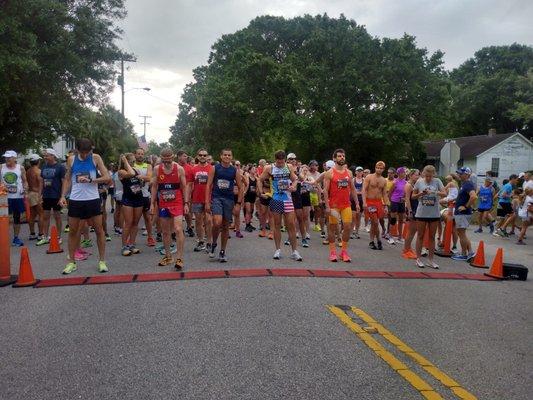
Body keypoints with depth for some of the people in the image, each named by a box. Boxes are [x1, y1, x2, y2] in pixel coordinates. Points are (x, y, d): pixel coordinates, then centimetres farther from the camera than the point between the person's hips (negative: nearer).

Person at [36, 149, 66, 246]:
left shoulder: (60, 167, -7)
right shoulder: (44, 167, 10)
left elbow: (64, 182, -9)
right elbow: (41, 181, 15)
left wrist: (62, 196, -13)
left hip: (56, 196, -5)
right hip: (46, 196, 6)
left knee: (57, 216, 4)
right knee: (45, 216, 9)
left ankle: (59, 237, 13)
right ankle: (45, 237, 18)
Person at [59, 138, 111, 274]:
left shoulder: (95, 158, -2)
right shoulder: (71, 159, 4)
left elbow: (107, 177, -7)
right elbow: (67, 180, 10)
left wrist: (90, 180, -19)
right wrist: (63, 196, -2)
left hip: (93, 199, -2)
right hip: (75, 200, 2)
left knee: (99, 229, 2)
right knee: (73, 231, 7)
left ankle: (102, 261, 13)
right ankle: (71, 262, 18)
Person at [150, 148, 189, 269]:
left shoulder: (179, 169, -5)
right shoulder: (157, 169, 1)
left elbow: (184, 187, -1)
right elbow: (154, 187, 8)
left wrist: (186, 203, -6)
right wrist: (152, 203, 4)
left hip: (177, 203, -3)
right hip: (163, 204, 3)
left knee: (178, 229, -14)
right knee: (165, 231, 10)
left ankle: (179, 258, -10)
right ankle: (168, 256, 23)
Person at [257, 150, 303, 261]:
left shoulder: (289, 167, 5)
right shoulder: (269, 168, 0)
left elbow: (295, 179, 12)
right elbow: (260, 180, 6)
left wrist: (293, 186, -9)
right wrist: (261, 192, -4)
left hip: (287, 199, 1)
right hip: (275, 199, -1)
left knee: (291, 225, -1)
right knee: (277, 225, 6)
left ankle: (294, 251, 6)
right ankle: (278, 250, 16)